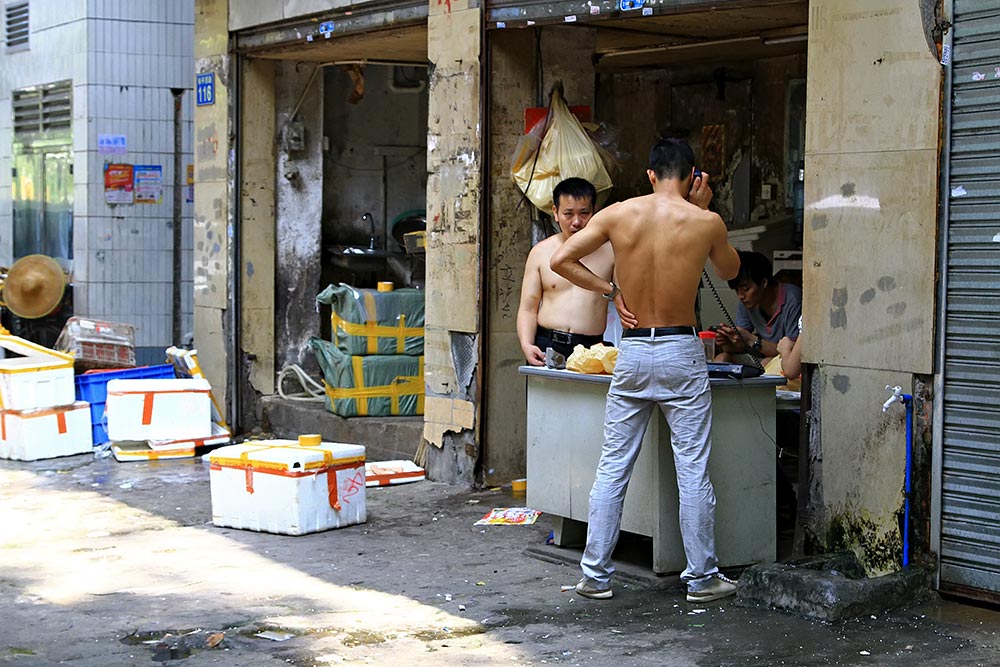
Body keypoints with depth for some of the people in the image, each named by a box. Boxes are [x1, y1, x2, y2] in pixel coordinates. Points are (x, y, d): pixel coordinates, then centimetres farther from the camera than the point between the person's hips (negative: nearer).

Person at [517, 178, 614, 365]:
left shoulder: (609, 250, 9)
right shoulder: (540, 252, 12)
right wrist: (526, 345, -6)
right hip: (546, 347, 1)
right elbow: (528, 309, 11)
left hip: (591, 349, -1)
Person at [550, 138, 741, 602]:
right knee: (693, 471, 5)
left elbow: (561, 260, -3)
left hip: (632, 352, 2)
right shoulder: (705, 223, -5)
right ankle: (703, 577, 13)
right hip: (681, 354, -2)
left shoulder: (618, 214, -2)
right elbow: (730, 270, 15)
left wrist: (610, 290, 5)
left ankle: (595, 575, 12)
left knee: (612, 468, 8)